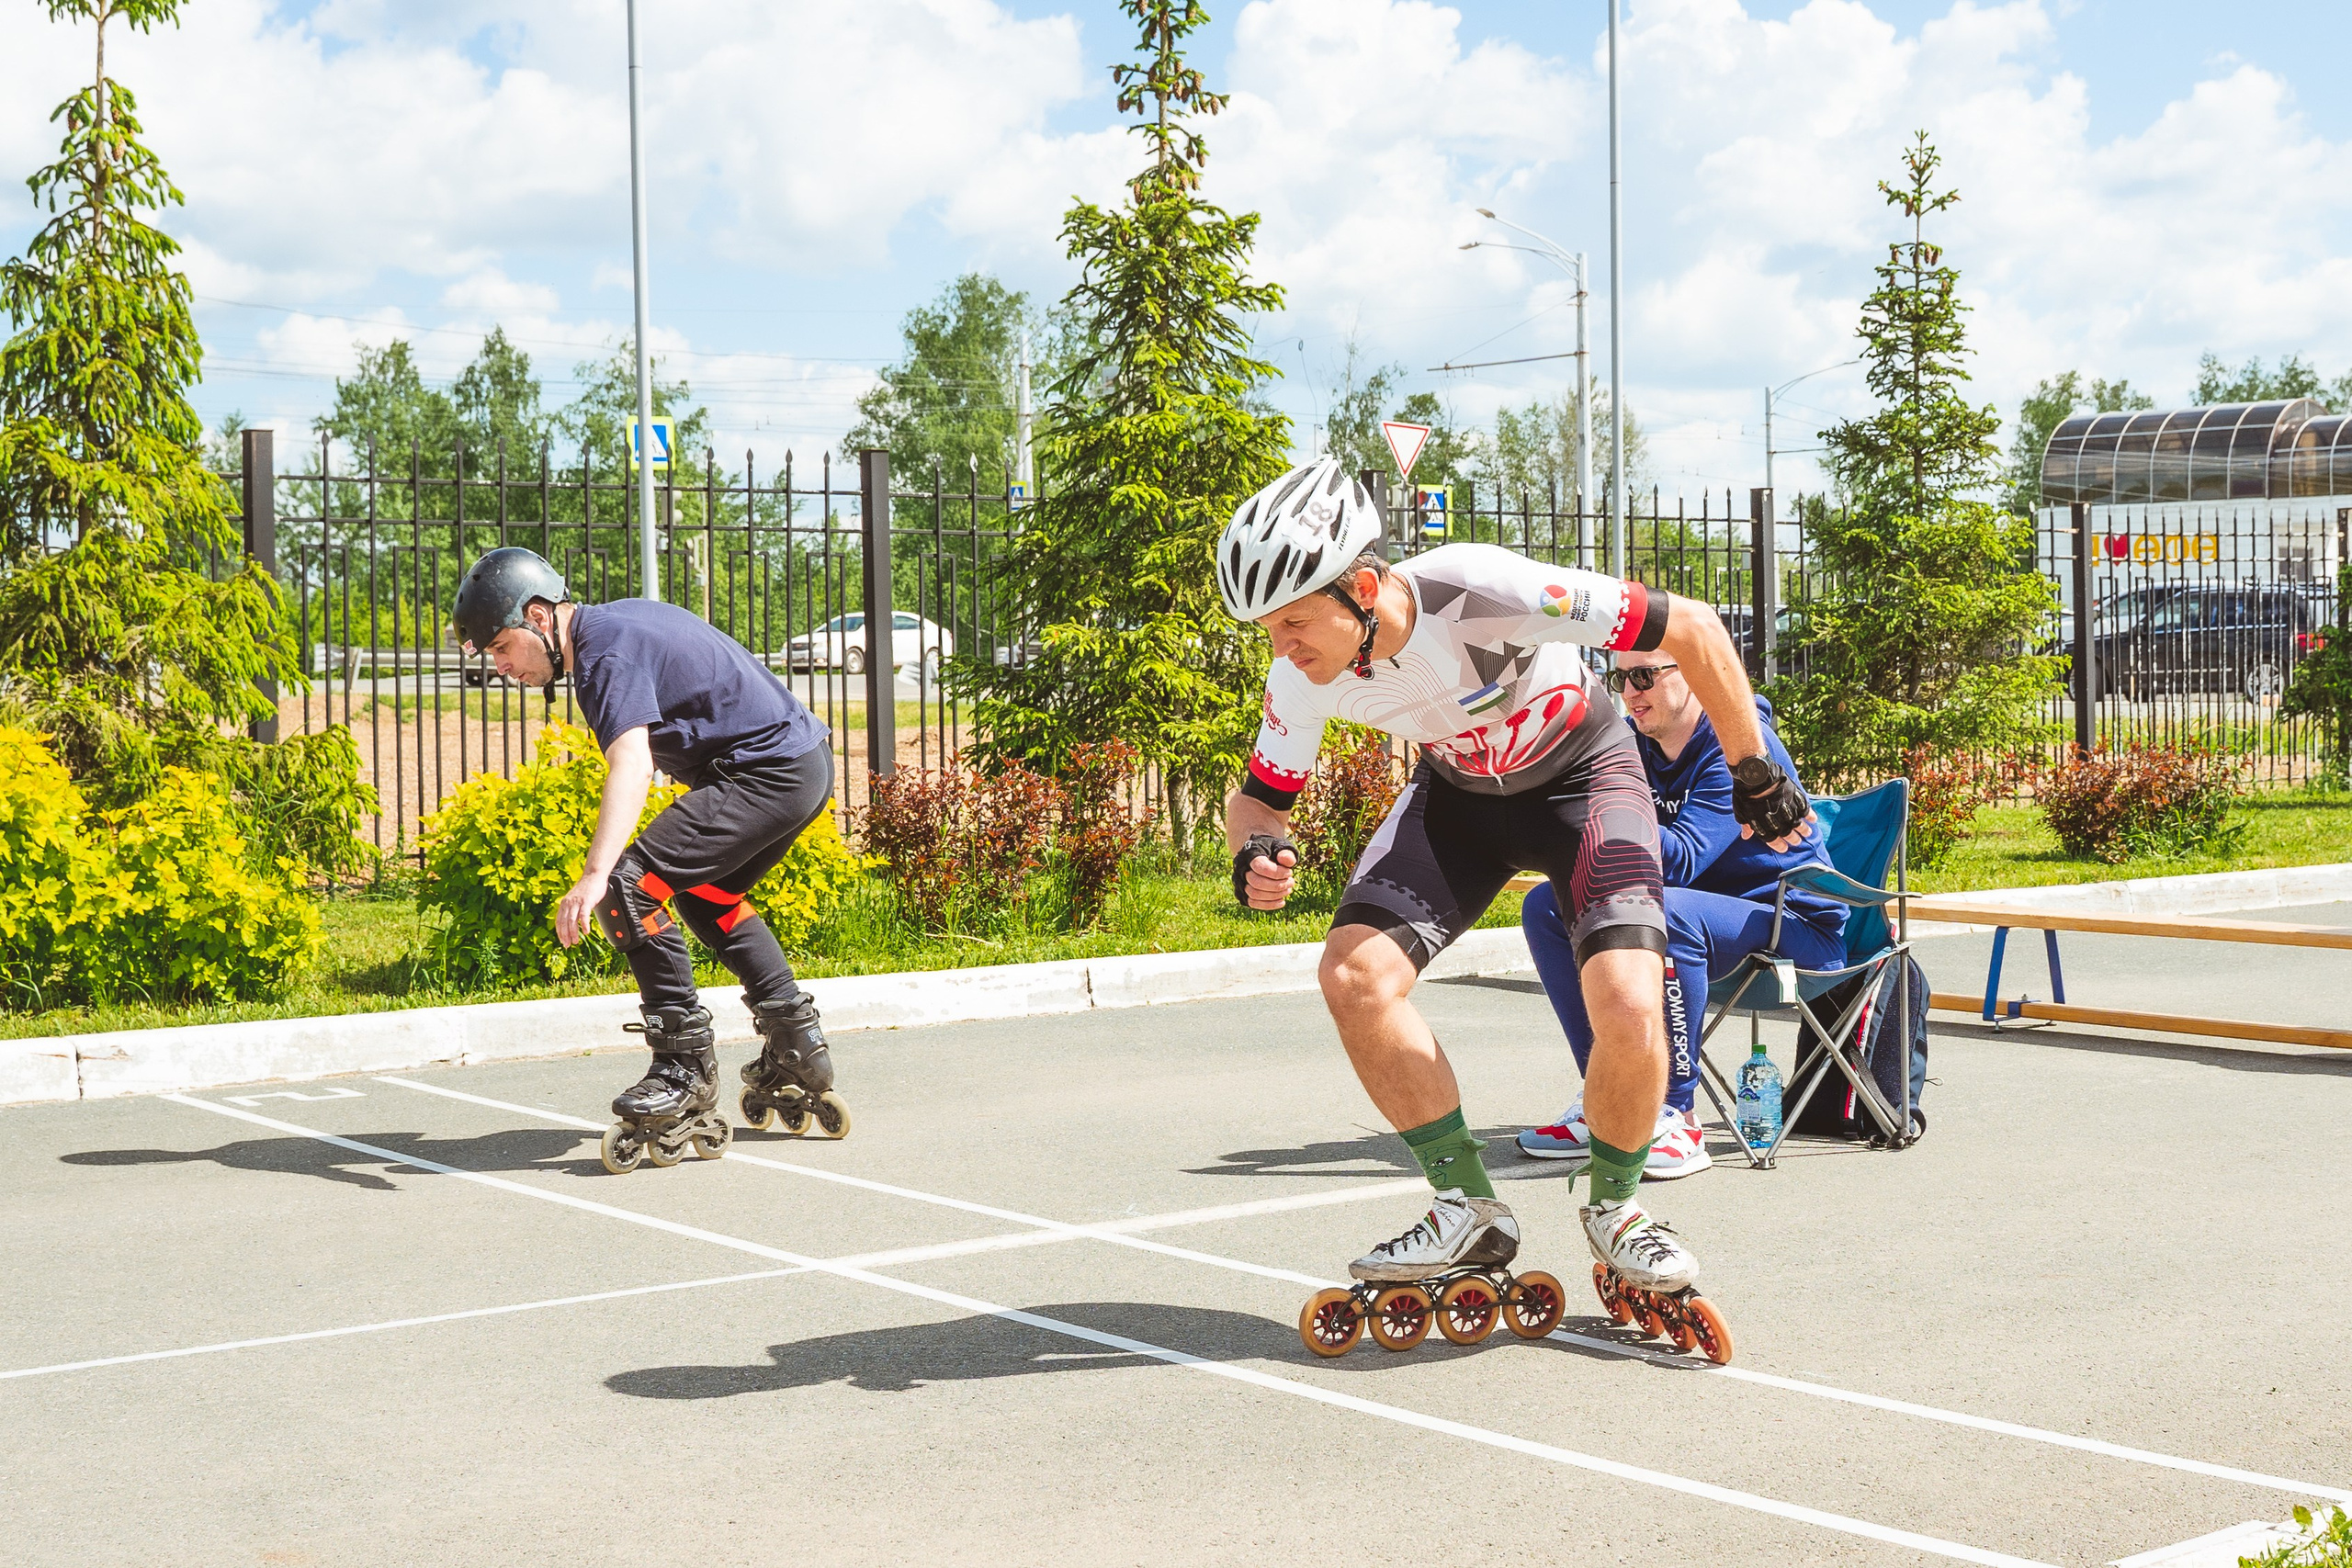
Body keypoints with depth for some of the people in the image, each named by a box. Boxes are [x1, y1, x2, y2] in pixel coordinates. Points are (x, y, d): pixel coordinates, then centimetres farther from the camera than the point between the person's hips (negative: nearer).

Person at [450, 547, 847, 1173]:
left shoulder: (607, 653, -17)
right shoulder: (617, 621, 16)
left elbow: (631, 766, -34)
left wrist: (595, 876, -45)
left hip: (769, 772, -11)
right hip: (809, 763, 11)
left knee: (632, 886, -16)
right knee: (706, 894, 29)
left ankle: (688, 1068, -11)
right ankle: (797, 1048, 31)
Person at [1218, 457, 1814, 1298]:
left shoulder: (1481, 592, -38)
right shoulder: (1303, 676, -22)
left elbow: (1692, 628, -29)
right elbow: (1259, 795, -3)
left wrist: (1755, 776, -18)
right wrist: (1258, 851, -29)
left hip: (1580, 771, -4)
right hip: (1458, 789, 4)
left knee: (1629, 1011, -24)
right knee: (1353, 973, -18)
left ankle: (1615, 1205, 6)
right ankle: (1468, 1209, -2)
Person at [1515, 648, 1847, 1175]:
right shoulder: (1630, 742, 3)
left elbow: (1683, 861, -29)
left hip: (1792, 924, -8)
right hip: (1693, 907, 8)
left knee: (1664, 914, -36)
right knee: (1548, 907, -4)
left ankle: (1678, 1117, -27)